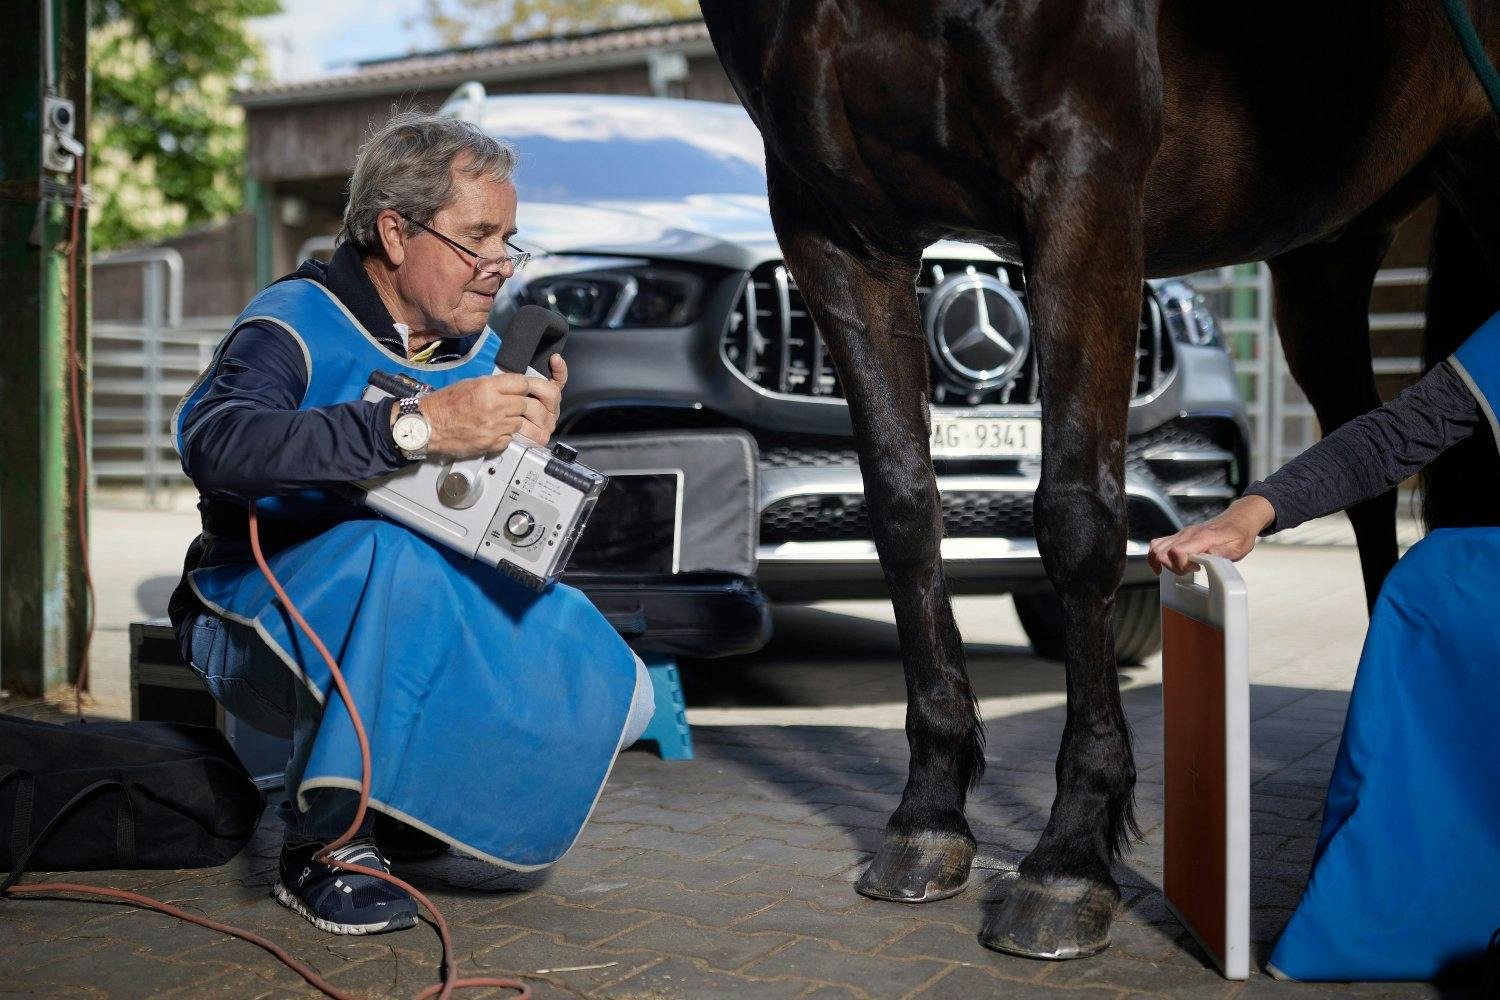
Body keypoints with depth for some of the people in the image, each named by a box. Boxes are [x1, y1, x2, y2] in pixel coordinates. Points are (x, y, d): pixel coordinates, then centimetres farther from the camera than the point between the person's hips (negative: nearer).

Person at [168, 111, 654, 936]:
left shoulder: (478, 352, 7)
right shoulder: (299, 322, -14)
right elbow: (216, 447, -36)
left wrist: (526, 450, -17)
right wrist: (415, 427, -43)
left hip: (422, 625, 6)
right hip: (265, 617, -6)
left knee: (610, 692, -14)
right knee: (390, 555, -39)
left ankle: (400, 809, 7)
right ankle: (322, 844, -21)